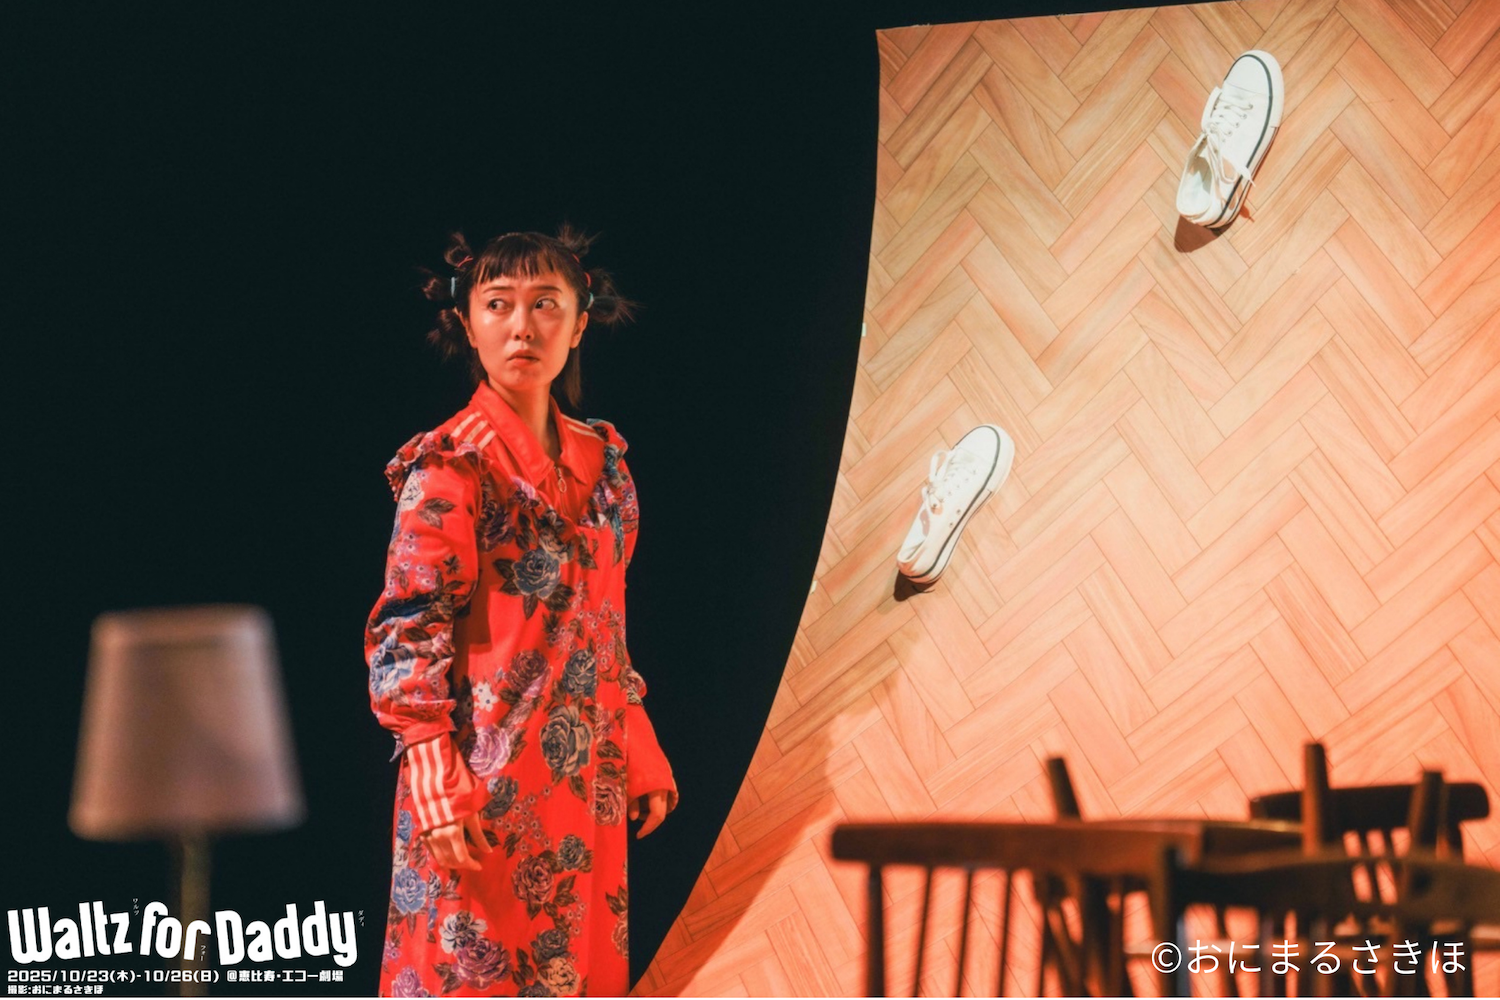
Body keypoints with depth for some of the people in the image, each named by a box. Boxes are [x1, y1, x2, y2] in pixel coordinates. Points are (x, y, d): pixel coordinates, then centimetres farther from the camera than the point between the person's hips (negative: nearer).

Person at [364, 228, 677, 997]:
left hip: (584, 783, 6)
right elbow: (408, 637, -12)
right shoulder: (450, 468, -9)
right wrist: (437, 787, -19)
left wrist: (640, 758, 14)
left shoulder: (601, 460, 10)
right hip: (487, 789, -6)